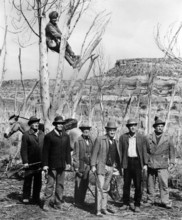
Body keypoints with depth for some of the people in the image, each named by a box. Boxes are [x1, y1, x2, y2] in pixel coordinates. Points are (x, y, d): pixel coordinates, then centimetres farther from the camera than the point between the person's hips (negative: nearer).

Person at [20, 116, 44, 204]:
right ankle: (26, 197, 18)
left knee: (38, 180, 8)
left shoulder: (42, 134, 8)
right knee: (28, 180, 4)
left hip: (40, 162, 4)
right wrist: (25, 162, -13)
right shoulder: (26, 135, -4)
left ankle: (36, 198, 19)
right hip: (30, 162, -4)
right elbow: (23, 150, -7)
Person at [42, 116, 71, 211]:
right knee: (50, 184, -2)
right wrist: (45, 164, -9)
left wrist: (68, 162, 6)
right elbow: (45, 151, -5)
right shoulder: (49, 136, -5)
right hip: (52, 165, -4)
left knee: (60, 185, 9)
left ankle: (57, 203, 19)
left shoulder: (66, 136, 8)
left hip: (62, 165, 5)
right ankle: (46, 203, 8)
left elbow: (68, 150, 12)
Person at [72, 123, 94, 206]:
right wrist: (76, 166, -9)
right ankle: (77, 201, 11)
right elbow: (75, 154, -6)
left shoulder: (91, 140, 8)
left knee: (85, 184, 9)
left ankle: (82, 200, 21)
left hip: (88, 166, 5)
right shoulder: (78, 140, -7)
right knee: (79, 183, 0)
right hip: (80, 165, -5)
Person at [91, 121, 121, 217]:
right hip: (101, 166, -6)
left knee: (106, 189, 13)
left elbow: (117, 155, 12)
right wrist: (93, 165, -13)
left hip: (110, 168, 6)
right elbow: (94, 153, -7)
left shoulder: (116, 141, 10)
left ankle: (104, 208, 21)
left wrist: (117, 166, 5)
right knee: (100, 188, -8)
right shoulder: (99, 139, -6)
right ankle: (98, 210, -4)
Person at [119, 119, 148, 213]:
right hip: (127, 162, 1)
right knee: (126, 184, 8)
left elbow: (144, 151, 4)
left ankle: (137, 205, 11)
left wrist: (145, 164, -3)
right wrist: (121, 164, 0)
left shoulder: (142, 138, 3)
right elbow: (120, 151, 5)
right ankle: (126, 204, 20)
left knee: (138, 185, 1)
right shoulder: (123, 137, 4)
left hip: (137, 162, -1)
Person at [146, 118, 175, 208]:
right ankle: (150, 200, 19)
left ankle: (165, 202, 4)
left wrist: (172, 162, 7)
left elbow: (172, 151, 10)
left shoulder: (168, 138, 6)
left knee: (163, 183, -7)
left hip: (162, 165, -1)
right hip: (151, 164, 1)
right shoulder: (149, 137, 5)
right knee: (150, 184, 7)